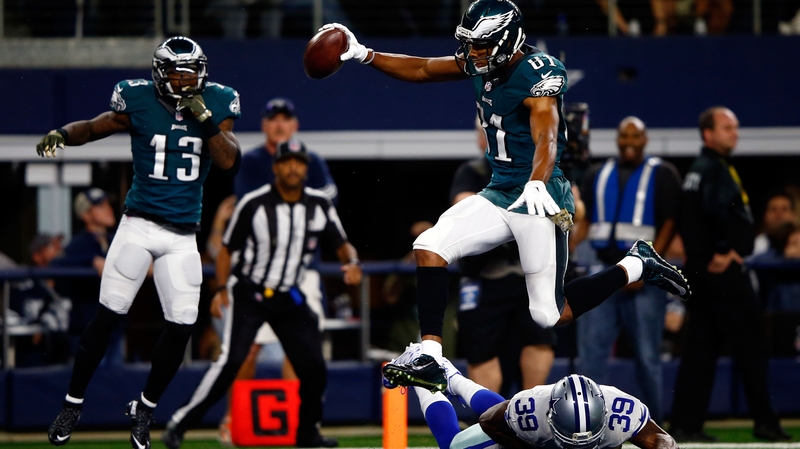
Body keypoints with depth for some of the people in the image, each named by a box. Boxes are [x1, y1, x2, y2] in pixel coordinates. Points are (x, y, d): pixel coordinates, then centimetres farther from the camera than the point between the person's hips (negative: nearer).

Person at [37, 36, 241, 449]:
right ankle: (73, 403, 6)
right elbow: (94, 127, 0)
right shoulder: (139, 102, -5)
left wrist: (204, 118, -18)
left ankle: (145, 409, 19)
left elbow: (229, 162, -8)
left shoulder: (215, 106, 0)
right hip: (139, 225, -2)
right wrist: (61, 135, -20)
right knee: (108, 315, -8)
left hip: (183, 235, 2)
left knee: (181, 326, -2)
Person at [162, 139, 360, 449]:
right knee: (231, 361, -19)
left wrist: (352, 263, -18)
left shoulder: (320, 206, -1)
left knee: (314, 367, 0)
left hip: (289, 298, 5)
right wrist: (222, 289, -15)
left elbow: (341, 245, 5)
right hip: (249, 293, -4)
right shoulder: (253, 204, -12)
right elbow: (227, 249, -4)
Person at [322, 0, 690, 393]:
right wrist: (363, 54, 6)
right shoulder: (481, 63, 2)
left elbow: (546, 139, -36)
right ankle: (430, 359, -7)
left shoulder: (537, 76, -21)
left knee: (550, 314, -6)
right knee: (429, 248, -9)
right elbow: (422, 70, 14)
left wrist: (537, 183, -56)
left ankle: (636, 266, 14)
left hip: (539, 199, -8)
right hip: (499, 195, 8)